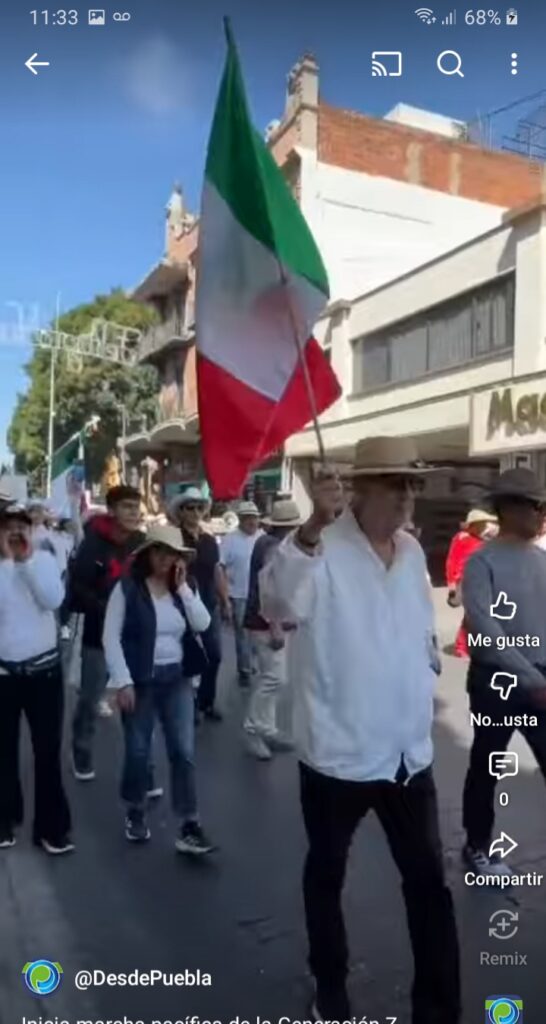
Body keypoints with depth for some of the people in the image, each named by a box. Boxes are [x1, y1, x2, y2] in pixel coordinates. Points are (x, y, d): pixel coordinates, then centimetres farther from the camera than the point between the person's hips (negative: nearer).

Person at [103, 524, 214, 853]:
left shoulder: (184, 588, 7)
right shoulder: (127, 588, -7)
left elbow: (202, 625, -7)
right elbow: (111, 637, -10)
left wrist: (183, 587, -11)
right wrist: (123, 682, -14)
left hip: (177, 679, 3)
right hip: (140, 680, -3)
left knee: (184, 751, -1)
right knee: (138, 752, 9)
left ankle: (189, 827, 6)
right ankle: (136, 814, 33)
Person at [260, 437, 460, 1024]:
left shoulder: (412, 551, 5)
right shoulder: (322, 546, -17)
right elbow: (279, 604, -37)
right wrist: (311, 528, -49)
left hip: (409, 752, 5)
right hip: (337, 752, -5)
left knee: (429, 882, 13)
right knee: (326, 875, 17)